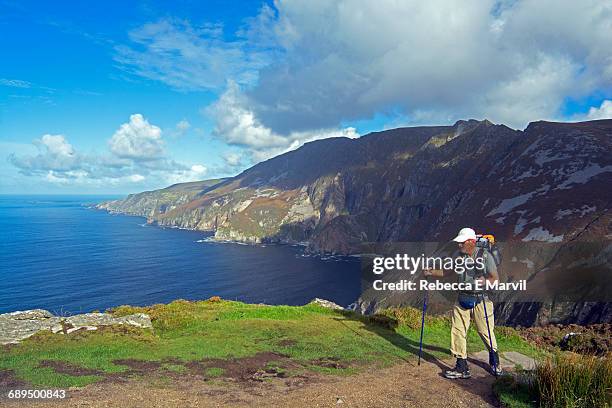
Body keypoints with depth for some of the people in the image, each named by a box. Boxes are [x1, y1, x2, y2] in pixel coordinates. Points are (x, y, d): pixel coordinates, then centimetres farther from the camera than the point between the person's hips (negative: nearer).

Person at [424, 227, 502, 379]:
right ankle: (462, 367, 9)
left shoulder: (485, 255, -10)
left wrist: (485, 281, -33)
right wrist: (432, 272, -2)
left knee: (486, 332, 7)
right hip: (462, 299, 4)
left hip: (480, 300, -4)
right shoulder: (458, 256, 3)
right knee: (457, 331, -1)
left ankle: (495, 361, 35)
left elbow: (495, 278, -11)